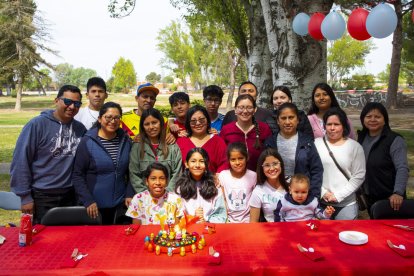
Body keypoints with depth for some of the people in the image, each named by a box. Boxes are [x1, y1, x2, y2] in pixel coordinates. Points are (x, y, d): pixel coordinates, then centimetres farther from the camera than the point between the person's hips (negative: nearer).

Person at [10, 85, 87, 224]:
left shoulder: (80, 128, 2)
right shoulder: (37, 124, -11)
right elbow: (21, 161, -10)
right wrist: (25, 196, -10)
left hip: (71, 195, 4)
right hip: (43, 196, -4)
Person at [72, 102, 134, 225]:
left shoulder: (126, 140, 2)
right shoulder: (88, 142, -9)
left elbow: (129, 172, 8)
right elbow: (77, 175, -7)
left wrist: (129, 194, -1)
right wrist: (88, 201, -13)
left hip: (119, 205, 3)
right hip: (95, 206, -3)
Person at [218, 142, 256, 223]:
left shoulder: (253, 176, -4)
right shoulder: (223, 175, -2)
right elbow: (222, 200, 4)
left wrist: (252, 221, -3)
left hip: (247, 220, -1)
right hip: (229, 220, 1)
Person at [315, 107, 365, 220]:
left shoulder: (355, 146, 0)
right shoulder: (316, 144, 1)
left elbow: (359, 176, -3)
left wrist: (338, 195, -8)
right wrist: (323, 193, -8)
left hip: (346, 204, -1)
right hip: (320, 203, 1)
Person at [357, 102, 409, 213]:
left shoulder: (394, 140, -14)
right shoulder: (362, 137, 5)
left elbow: (402, 168, -22)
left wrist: (398, 193, -33)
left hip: (389, 198, -6)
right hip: (369, 196, 6)